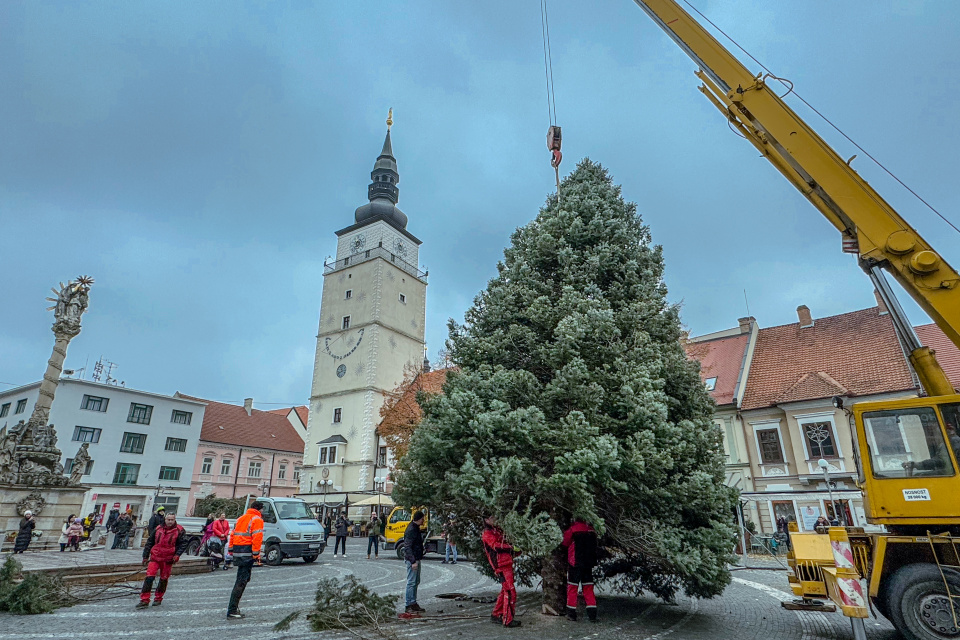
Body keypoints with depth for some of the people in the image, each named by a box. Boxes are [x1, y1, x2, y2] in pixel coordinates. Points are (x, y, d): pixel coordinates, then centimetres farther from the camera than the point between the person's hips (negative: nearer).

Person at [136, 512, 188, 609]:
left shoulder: (179, 530, -4)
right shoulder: (158, 529, 3)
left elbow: (184, 543, -4)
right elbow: (149, 542, 13)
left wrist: (177, 555, -15)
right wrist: (145, 556, 11)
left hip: (168, 559, -1)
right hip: (155, 557, 1)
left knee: (164, 579, 8)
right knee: (149, 577, -11)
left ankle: (158, 599, 26)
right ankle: (144, 600, -3)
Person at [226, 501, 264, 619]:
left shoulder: (241, 518, 20)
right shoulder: (257, 520, -6)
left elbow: (233, 535, 20)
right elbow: (257, 538, -15)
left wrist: (231, 550, 21)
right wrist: (256, 554, -14)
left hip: (237, 551, 9)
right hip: (247, 551, -9)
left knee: (241, 579, 17)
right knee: (241, 581, -6)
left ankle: (234, 606, 19)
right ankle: (232, 610, -6)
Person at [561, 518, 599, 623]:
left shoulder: (572, 529, -13)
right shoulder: (591, 530, 1)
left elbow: (564, 544, -2)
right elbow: (594, 546, 14)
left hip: (575, 564, -4)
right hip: (589, 564, 4)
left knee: (572, 587, 7)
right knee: (588, 588, 13)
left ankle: (571, 614, 11)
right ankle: (592, 614, 11)